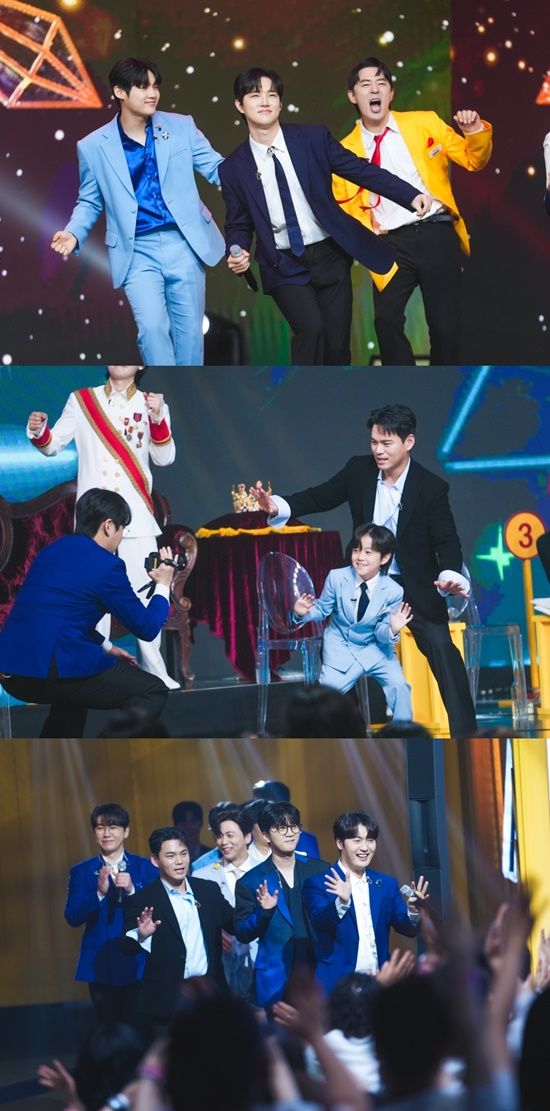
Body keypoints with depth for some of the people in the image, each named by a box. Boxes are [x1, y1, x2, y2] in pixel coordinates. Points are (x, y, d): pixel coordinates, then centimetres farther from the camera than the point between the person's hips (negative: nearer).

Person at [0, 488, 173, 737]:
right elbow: (146, 627, 2)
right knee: (153, 692, 4)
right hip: (52, 672, -9)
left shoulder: (52, 550, 18)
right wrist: (163, 586, 18)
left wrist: (105, 648, 31)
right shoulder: (107, 566, -6)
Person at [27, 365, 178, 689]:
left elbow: (165, 458, -7)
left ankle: (155, 671, 4)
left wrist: (157, 419, -24)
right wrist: (38, 431, -17)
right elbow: (53, 445, 6)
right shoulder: (81, 400, 5)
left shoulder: (152, 404, 4)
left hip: (137, 516, -1)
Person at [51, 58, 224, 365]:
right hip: (138, 251, -1)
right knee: (152, 327, -16)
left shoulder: (182, 127, 4)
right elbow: (90, 202, 10)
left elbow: (217, 168, 5)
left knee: (189, 331, 5)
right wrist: (74, 234, -8)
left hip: (184, 244, 1)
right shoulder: (94, 146, 2)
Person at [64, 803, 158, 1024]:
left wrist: (132, 890, -20)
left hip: (138, 964, -1)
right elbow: (73, 917, -4)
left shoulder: (145, 868, 5)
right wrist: (99, 892, -20)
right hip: (100, 966, 1)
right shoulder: (82, 871, 6)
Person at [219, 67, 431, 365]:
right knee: (310, 328, -24)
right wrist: (237, 253, -14)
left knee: (336, 343, 3)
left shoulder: (313, 139, -4)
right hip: (285, 266, -1)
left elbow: (362, 170, -2)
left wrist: (412, 196, -11)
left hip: (330, 256, 2)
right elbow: (238, 225, 7)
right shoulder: (234, 168, -3)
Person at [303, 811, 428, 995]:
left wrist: (413, 910, -16)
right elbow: (320, 923, -18)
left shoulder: (386, 883, 11)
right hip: (337, 985, -4)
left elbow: (408, 929, 6)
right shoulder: (319, 883, -3)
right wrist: (342, 902, -37)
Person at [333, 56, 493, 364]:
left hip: (437, 234, 0)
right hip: (391, 243, 0)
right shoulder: (346, 150, 8)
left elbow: (472, 160, 11)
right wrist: (366, 230, -8)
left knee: (446, 324, -2)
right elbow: (344, 204, 10)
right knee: (387, 319, -14)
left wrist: (476, 132, -8)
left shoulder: (425, 123, 9)